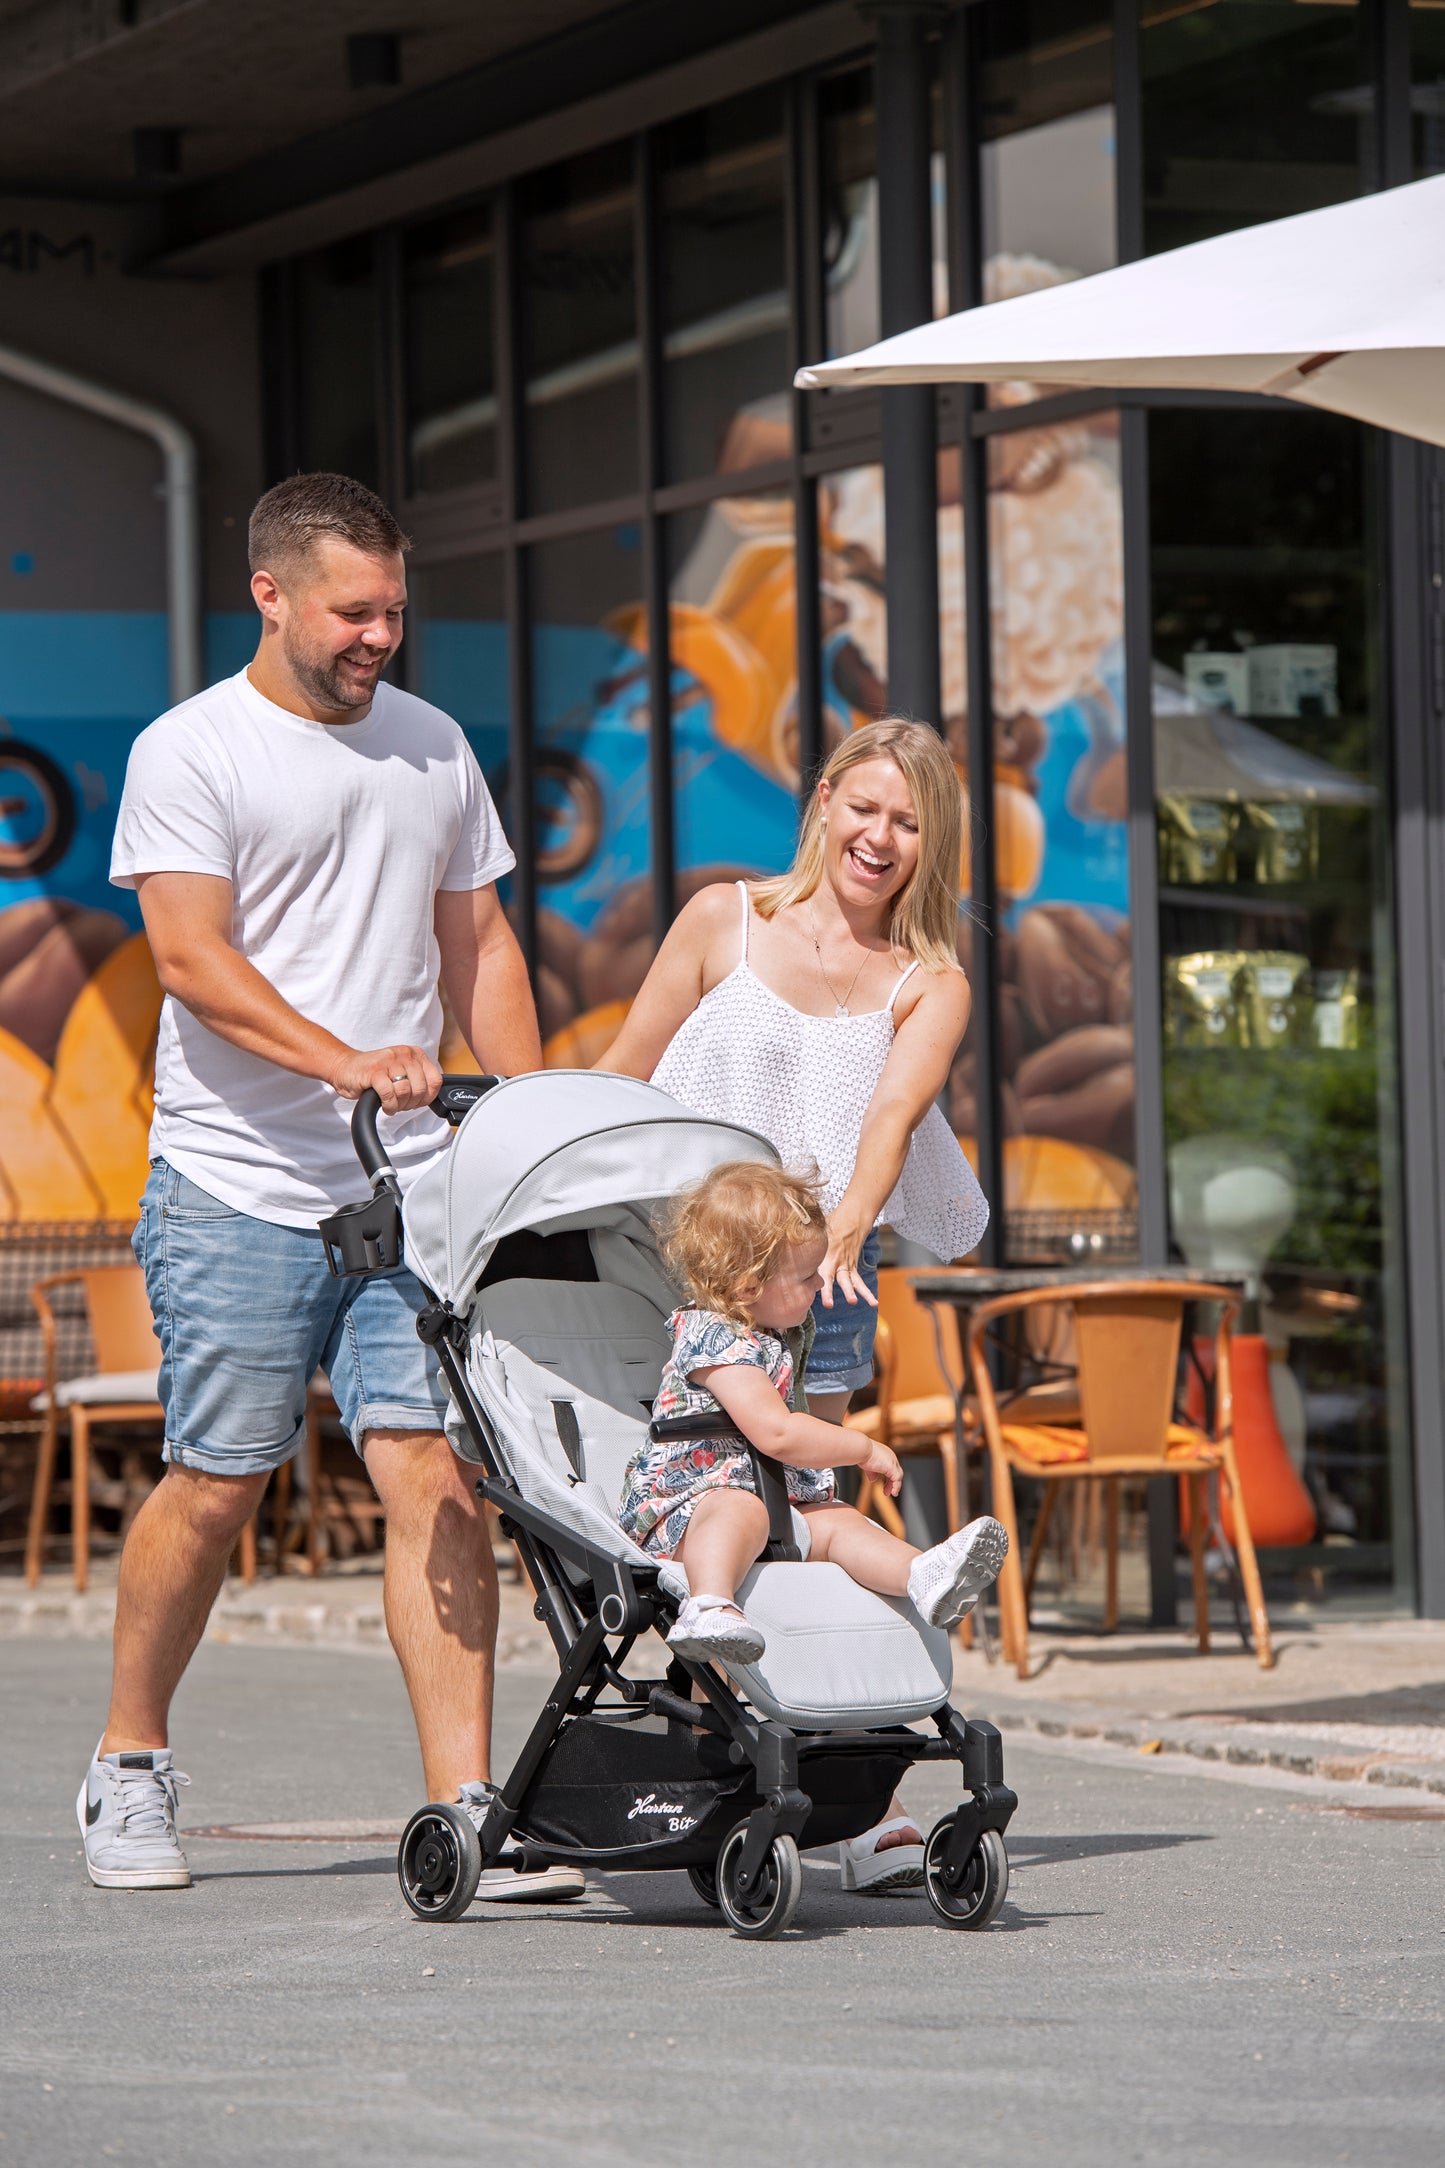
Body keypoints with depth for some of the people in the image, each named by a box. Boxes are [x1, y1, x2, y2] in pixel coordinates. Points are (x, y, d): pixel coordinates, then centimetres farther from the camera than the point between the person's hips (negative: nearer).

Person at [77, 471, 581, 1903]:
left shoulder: (431, 748, 15)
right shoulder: (189, 753, -2)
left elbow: (479, 949, 20)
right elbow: (192, 955, -13)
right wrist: (344, 1061, -25)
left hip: (413, 1190, 4)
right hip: (237, 1189, -4)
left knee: (436, 1473, -7)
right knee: (217, 1483, 0)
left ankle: (465, 1812, -10)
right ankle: (128, 1769, 21)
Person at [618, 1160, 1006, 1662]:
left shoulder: (767, 1336, 19)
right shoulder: (715, 1338, -16)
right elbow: (776, 1433, -24)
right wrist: (865, 1449, -15)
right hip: (685, 1502, -9)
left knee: (837, 1521, -11)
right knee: (740, 1510, -39)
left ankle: (924, 1578, -37)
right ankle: (709, 1607, -65)